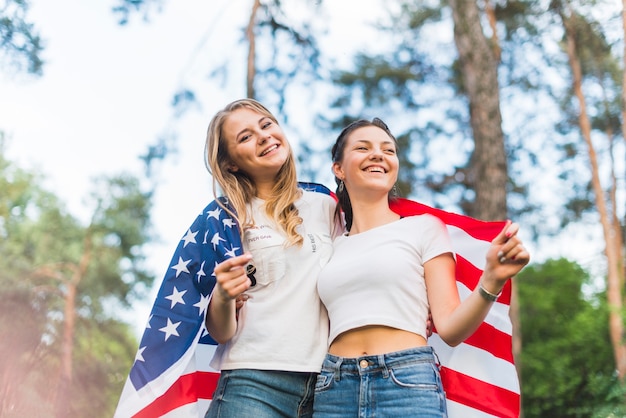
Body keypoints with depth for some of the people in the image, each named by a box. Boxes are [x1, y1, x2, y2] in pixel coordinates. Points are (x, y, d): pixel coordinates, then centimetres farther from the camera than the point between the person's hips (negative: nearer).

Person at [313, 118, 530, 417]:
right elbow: (322, 332, 13)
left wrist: (491, 281, -17)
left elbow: (450, 329, -2)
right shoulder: (332, 248, 13)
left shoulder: (423, 227, 5)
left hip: (408, 384, -3)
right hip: (333, 391, 3)